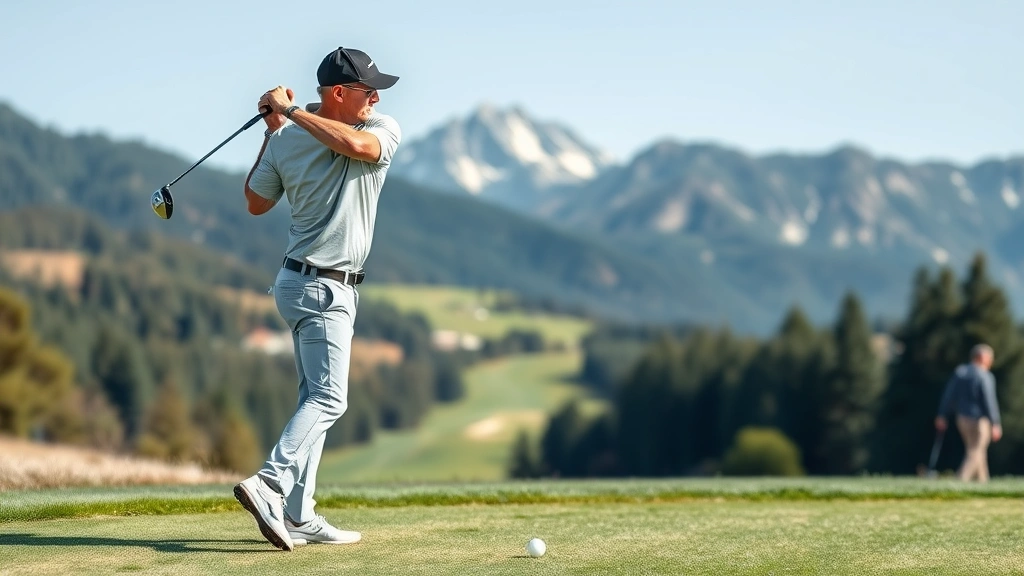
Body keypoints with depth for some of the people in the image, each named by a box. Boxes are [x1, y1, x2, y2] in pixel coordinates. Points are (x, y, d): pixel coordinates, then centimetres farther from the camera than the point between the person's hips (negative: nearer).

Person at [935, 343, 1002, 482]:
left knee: (977, 452, 18)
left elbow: (948, 395, 6)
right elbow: (989, 401, -16)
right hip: (979, 421, -7)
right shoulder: (985, 377, -15)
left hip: (961, 418, 7)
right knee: (975, 453, -2)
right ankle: (961, 480, -14)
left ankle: (982, 481, 22)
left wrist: (941, 415, 12)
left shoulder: (959, 371, 5)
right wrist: (995, 424, -12)